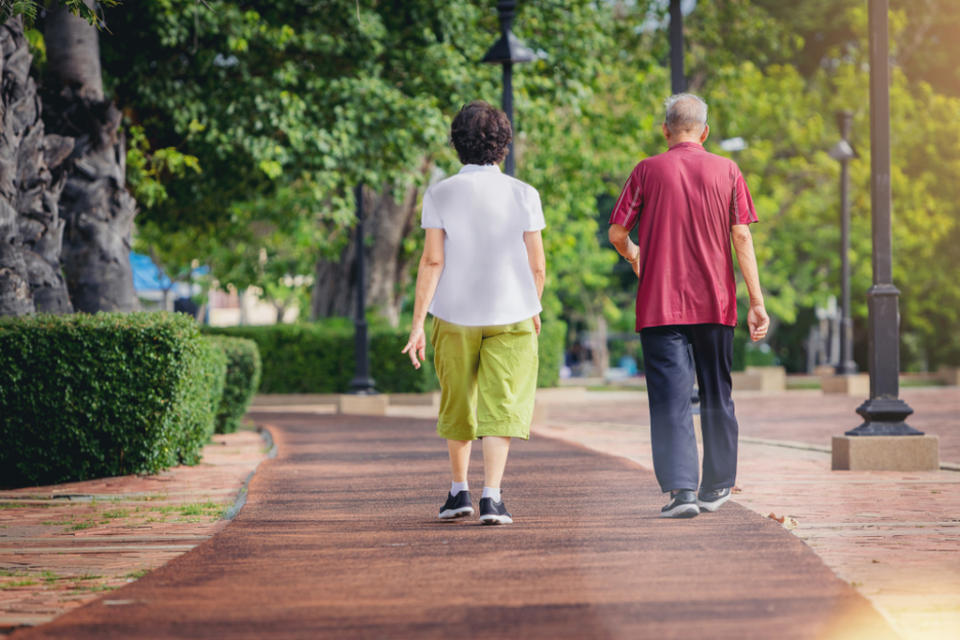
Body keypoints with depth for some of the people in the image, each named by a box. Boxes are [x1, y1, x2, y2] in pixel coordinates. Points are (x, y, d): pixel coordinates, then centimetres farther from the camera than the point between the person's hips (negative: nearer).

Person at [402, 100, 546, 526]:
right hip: (510, 314, -1)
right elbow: (536, 264, -2)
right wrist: (533, 308, 16)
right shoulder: (523, 195, -4)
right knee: (501, 406, -1)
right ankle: (491, 497, -12)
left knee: (457, 405, 17)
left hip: (454, 315, 1)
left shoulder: (440, 195, -5)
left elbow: (432, 261, -10)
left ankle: (458, 491, 26)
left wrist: (417, 324, -8)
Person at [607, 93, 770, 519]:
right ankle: (717, 487, 24)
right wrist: (756, 301, 0)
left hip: (660, 304, -2)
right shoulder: (727, 171, 3)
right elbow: (742, 236, -2)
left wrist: (632, 256, 22)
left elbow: (617, 232, -2)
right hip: (715, 302, 2)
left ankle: (681, 489, -16)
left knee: (670, 396, -4)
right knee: (716, 394, 15)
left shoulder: (647, 171, -1)